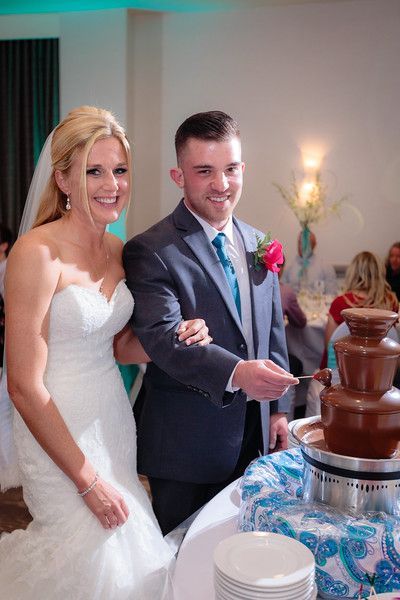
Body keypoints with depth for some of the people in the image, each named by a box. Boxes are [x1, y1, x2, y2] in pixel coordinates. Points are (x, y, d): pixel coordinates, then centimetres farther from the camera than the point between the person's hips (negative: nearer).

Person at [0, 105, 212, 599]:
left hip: (114, 419, 7)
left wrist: (175, 340, -8)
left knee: (129, 553, 18)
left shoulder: (118, 250, 2)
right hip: (59, 433, -7)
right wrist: (88, 479, -14)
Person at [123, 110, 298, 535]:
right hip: (185, 441, -6)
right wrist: (236, 372, -41)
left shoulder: (259, 245, 7)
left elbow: (273, 331, 11)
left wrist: (277, 408, 9)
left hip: (252, 433, 6)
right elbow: (163, 336, -27)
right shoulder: (150, 252, -15)